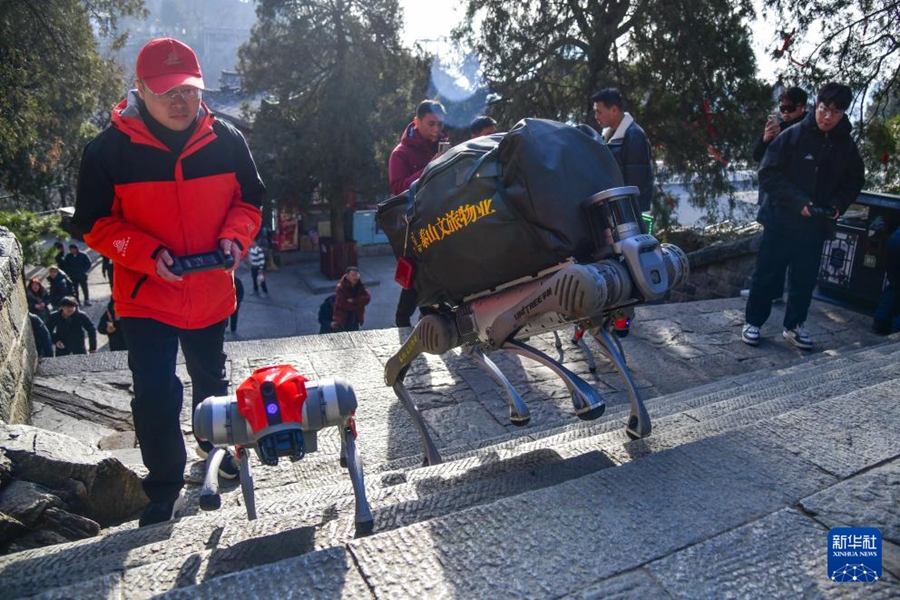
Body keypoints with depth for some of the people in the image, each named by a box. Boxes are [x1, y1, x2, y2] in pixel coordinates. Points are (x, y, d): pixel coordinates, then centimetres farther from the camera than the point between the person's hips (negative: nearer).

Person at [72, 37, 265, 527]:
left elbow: (249, 200, 5)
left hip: (211, 293, 3)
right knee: (155, 394, -4)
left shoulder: (226, 141, -7)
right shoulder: (110, 149, -14)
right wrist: (149, 254, -24)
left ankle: (215, 442, 52)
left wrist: (234, 238, -15)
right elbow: (95, 223, -8)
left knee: (211, 378, 23)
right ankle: (165, 489, 18)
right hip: (145, 297, -3)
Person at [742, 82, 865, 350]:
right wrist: (797, 201, -20)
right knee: (767, 274, 5)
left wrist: (838, 204, -8)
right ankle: (753, 322, 18)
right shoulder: (793, 135, -10)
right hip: (781, 220, -4)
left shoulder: (847, 146, 2)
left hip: (816, 226, 4)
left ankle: (794, 325, 26)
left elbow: (854, 182, 12)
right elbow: (768, 173, -13)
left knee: (805, 278, 11)